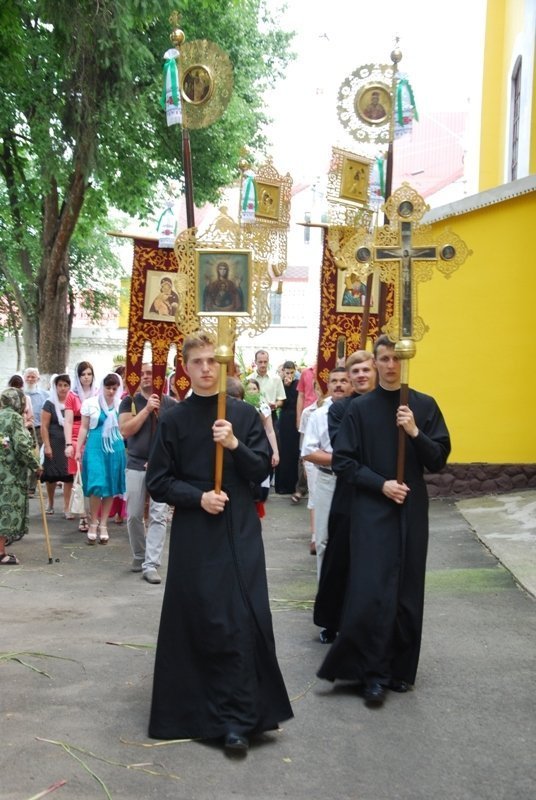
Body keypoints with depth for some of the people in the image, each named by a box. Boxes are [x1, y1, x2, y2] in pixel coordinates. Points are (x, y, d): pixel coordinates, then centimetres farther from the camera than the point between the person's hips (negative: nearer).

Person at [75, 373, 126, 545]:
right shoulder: (90, 403, 1)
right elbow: (84, 428, 4)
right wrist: (78, 449, 2)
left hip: (115, 448, 2)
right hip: (95, 447, -2)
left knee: (111, 486, 5)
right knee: (97, 485, -12)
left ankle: (103, 526, 15)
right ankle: (93, 524, 5)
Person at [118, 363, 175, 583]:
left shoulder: (170, 404, 3)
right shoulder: (130, 402, 4)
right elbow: (125, 431, -9)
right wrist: (147, 409, -15)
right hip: (136, 465, 1)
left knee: (158, 516, -8)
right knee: (134, 516, 7)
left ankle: (151, 564, -7)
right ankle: (138, 557, 25)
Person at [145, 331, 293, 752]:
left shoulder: (244, 414, 4)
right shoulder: (174, 419, 2)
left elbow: (263, 468, 1)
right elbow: (158, 482, 1)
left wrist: (234, 444, -15)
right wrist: (198, 497, -14)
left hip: (240, 530, 1)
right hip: (193, 532, 0)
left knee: (244, 620, -3)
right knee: (198, 620, 1)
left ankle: (238, 719, 6)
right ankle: (195, 708, 16)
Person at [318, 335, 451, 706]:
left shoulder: (425, 406, 3)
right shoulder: (360, 408, 0)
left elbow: (439, 459, 0)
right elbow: (343, 460, -1)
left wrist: (415, 433, -16)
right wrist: (381, 484, -12)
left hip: (412, 511, 2)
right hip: (372, 510, -1)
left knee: (407, 592, 7)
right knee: (371, 592, -7)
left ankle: (400, 668, 22)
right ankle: (374, 673, 6)